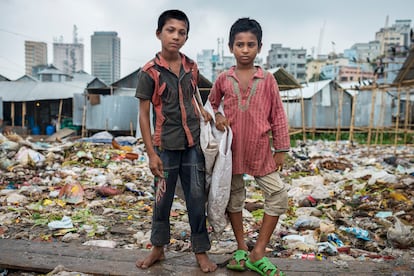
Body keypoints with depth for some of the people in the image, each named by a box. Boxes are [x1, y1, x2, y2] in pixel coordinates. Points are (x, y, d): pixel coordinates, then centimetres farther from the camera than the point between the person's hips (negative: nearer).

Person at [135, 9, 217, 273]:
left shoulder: (191, 67, 3)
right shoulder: (150, 71, -8)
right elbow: (144, 114, -7)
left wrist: (202, 110, 2)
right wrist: (151, 153, -11)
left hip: (193, 143, 3)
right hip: (165, 145, -3)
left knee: (197, 198, 7)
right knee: (163, 199, 10)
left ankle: (201, 251, 23)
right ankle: (158, 249, 31)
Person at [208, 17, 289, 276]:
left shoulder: (267, 79, -2)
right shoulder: (223, 79, 0)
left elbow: (278, 115, 1)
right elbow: (212, 103, 17)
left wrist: (281, 149, 0)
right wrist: (217, 116, -7)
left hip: (260, 150, 0)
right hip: (232, 149, 1)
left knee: (279, 195, -5)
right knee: (234, 197, 10)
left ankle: (258, 253, 9)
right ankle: (242, 249, 29)